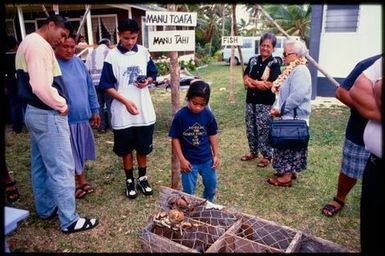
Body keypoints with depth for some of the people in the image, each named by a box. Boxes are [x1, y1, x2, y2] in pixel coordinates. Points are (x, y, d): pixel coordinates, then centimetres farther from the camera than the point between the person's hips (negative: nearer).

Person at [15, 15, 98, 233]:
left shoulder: (29, 43, 17)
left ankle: (46, 209, 33)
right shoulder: (39, 44, -16)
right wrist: (61, 105, -12)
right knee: (62, 169, -4)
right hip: (48, 115, -11)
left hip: (35, 112, 11)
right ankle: (70, 221, 5)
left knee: (41, 165, 18)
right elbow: (41, 86, -27)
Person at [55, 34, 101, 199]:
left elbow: (89, 87, 11)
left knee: (81, 153, 19)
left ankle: (81, 182, 36)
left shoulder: (78, 62, 6)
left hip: (82, 117, 6)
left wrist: (95, 110, 11)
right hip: (64, 120, -6)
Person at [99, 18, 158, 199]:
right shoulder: (112, 56, -8)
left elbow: (153, 74, 13)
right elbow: (107, 86, -8)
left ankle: (143, 178, 32)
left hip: (145, 111, 3)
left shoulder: (144, 52, 2)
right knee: (126, 150, 11)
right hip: (122, 113, -2)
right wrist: (126, 101, -19)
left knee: (143, 148, 13)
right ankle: (130, 181, 29)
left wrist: (147, 81, -10)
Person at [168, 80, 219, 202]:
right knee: (188, 190, 9)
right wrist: (182, 160, -12)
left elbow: (212, 135, 3)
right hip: (189, 160, -3)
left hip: (207, 159, 3)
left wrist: (216, 155, 4)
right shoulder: (180, 116, -17)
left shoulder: (208, 115, -9)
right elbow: (175, 138, -11)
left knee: (211, 185, 18)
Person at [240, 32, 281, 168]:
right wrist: (259, 83, -15)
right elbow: (245, 79, 3)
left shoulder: (274, 63, -7)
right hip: (251, 101, 5)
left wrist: (252, 81, -8)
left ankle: (267, 155, 16)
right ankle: (253, 151, 31)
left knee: (264, 130, 0)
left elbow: (270, 84, -16)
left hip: (266, 103, -5)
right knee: (250, 128, 14)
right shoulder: (253, 60, 8)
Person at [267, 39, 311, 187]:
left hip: (294, 118, -10)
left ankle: (286, 176, 9)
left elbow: (296, 97, -27)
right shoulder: (292, 70, 13)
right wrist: (276, 107, 5)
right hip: (288, 117, 10)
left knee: (288, 146, -1)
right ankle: (289, 171, 30)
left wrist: (281, 110, -18)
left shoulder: (300, 71, -19)